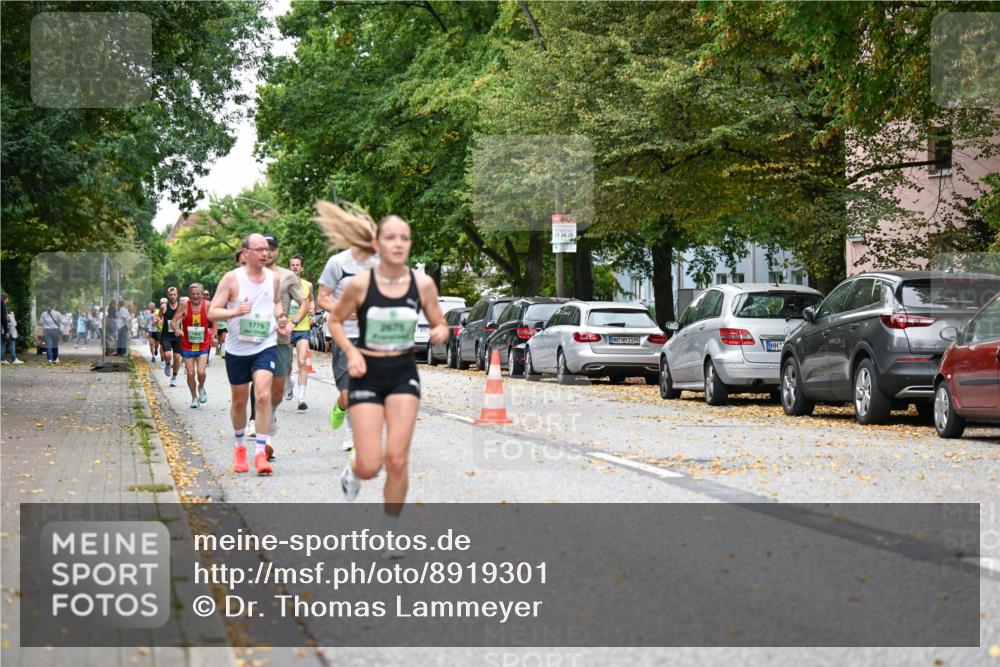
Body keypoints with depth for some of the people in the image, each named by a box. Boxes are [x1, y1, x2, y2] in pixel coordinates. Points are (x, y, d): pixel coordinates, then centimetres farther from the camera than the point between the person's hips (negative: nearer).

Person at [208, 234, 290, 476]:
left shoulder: (273, 278, 4)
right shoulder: (232, 279, -8)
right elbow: (212, 312, -10)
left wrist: (281, 317, 5)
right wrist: (236, 312, -28)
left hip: (266, 346, 1)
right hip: (237, 349, -1)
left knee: (263, 395, -18)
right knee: (239, 401, 13)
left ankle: (261, 452, -14)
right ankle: (239, 447, 35)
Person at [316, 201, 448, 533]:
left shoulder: (423, 284, -6)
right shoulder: (360, 284, -12)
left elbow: (439, 325, 7)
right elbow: (335, 321, 3)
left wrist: (440, 333, -16)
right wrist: (351, 351, -12)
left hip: (404, 374, 2)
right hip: (368, 373, -2)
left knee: (397, 459, -5)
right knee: (370, 466, -7)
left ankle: (390, 530, 15)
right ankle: (352, 469, 32)